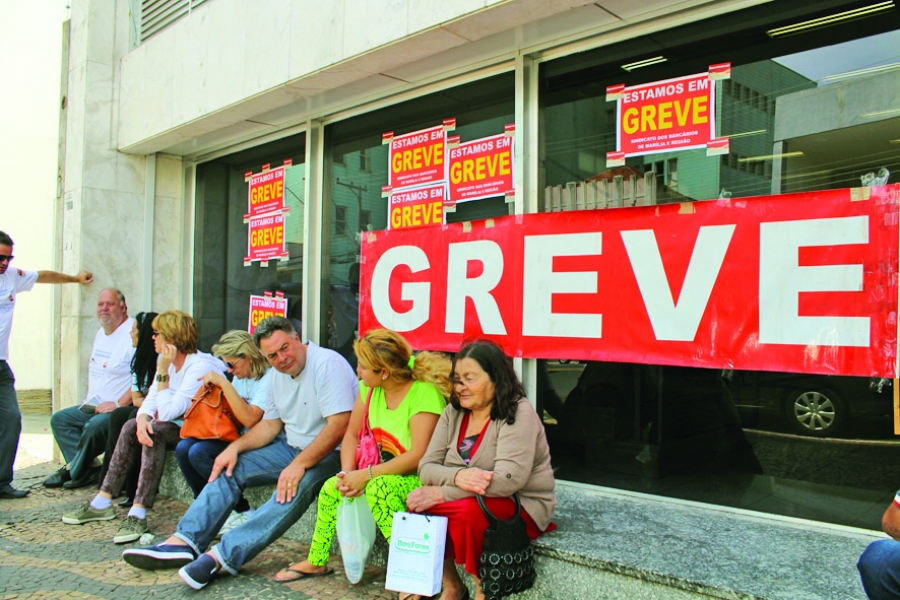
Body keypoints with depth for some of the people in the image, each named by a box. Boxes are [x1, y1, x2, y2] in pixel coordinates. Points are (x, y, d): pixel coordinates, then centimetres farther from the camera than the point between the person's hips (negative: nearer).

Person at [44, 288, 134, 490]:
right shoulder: (101, 333, 16)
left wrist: (118, 404, -22)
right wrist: (90, 399, 13)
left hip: (122, 408, -10)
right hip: (95, 406, 10)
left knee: (95, 425, -30)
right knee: (59, 418, 4)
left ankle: (75, 472, -5)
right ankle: (88, 469, -6)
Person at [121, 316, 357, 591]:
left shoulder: (327, 364, -21)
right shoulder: (277, 375, 7)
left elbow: (339, 425, -28)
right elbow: (270, 424, 13)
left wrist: (299, 464, -31)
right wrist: (235, 447, -3)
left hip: (330, 454, -9)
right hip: (292, 447, 9)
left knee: (297, 486, -35)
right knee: (231, 468, -1)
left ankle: (222, 556, -34)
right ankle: (183, 542, -6)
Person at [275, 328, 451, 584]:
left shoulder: (424, 393, -25)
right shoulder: (369, 388, -1)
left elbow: (418, 456, -30)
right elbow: (352, 434, 7)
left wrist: (365, 475, -26)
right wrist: (347, 474, -11)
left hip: (421, 479, -8)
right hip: (384, 474, 9)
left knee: (378, 487, -33)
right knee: (331, 487, 7)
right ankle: (315, 562, 28)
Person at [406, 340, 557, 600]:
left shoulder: (519, 413, -14)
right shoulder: (453, 413, 5)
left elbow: (509, 479, -26)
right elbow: (426, 468, -3)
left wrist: (441, 494, -28)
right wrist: (458, 476, -27)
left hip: (522, 509, -5)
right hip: (467, 499, 6)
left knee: (466, 510, -33)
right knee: (419, 505, -20)